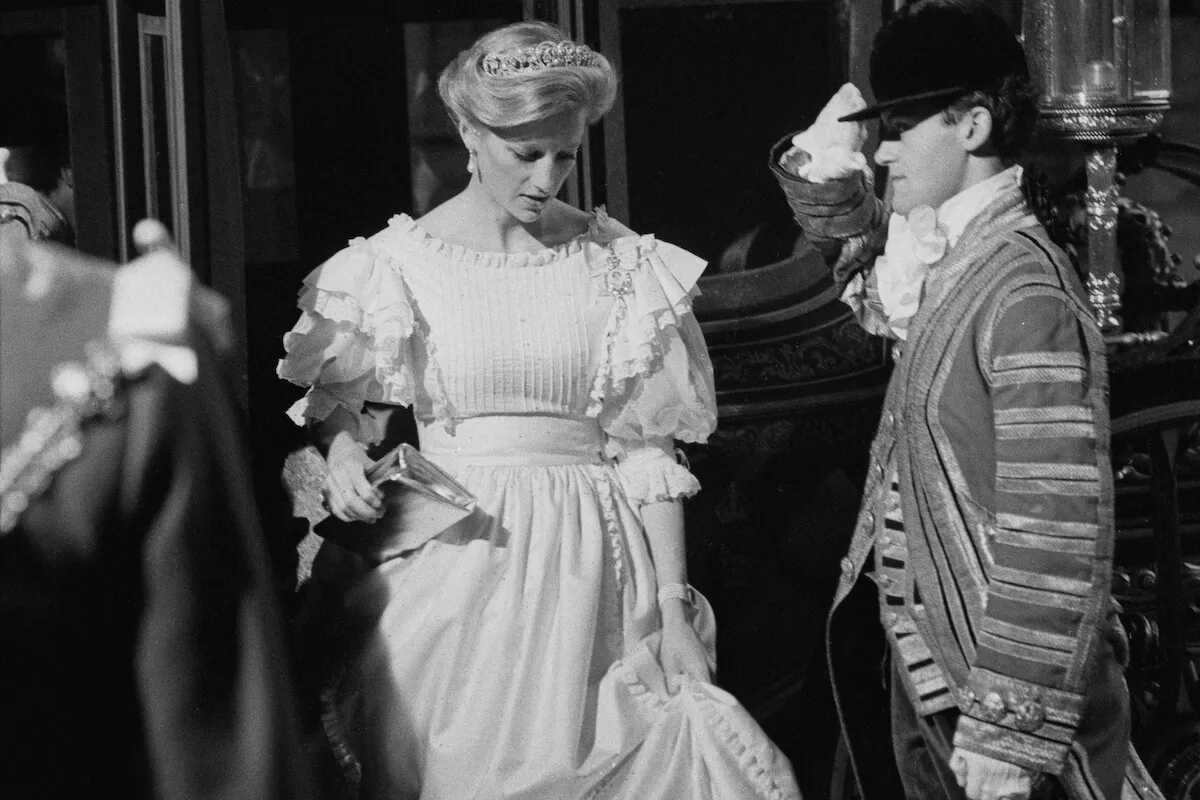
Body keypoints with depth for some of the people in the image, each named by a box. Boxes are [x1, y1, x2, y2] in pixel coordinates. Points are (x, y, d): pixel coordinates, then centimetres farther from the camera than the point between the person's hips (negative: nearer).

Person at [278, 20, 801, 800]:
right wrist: (344, 454, -12)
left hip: (590, 566, 1)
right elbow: (338, 403, 11)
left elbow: (648, 448, 3)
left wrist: (674, 605, -1)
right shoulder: (401, 261, 0)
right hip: (454, 554, -1)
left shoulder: (621, 263, 3)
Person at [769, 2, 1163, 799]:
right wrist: (826, 167, 8)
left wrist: (1009, 734, -23)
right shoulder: (933, 267, 5)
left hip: (994, 677, -8)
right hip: (925, 673, 8)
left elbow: (1058, 531, -23)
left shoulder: (1028, 293, -19)